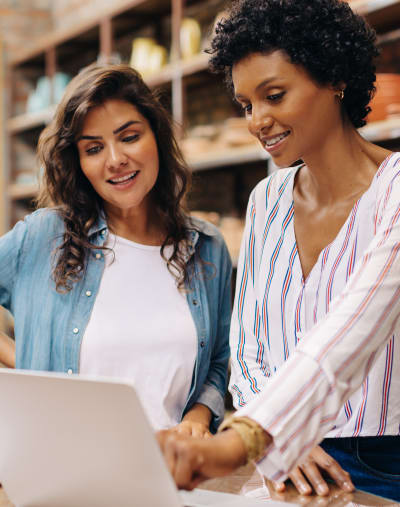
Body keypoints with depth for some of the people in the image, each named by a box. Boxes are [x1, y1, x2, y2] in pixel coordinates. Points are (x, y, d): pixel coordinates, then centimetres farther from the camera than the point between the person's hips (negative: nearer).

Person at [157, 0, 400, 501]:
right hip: (285, 459, 4)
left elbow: (354, 326, -26)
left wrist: (240, 440, -38)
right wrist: (281, 440, -9)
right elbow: (247, 348, 10)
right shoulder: (267, 201, 8)